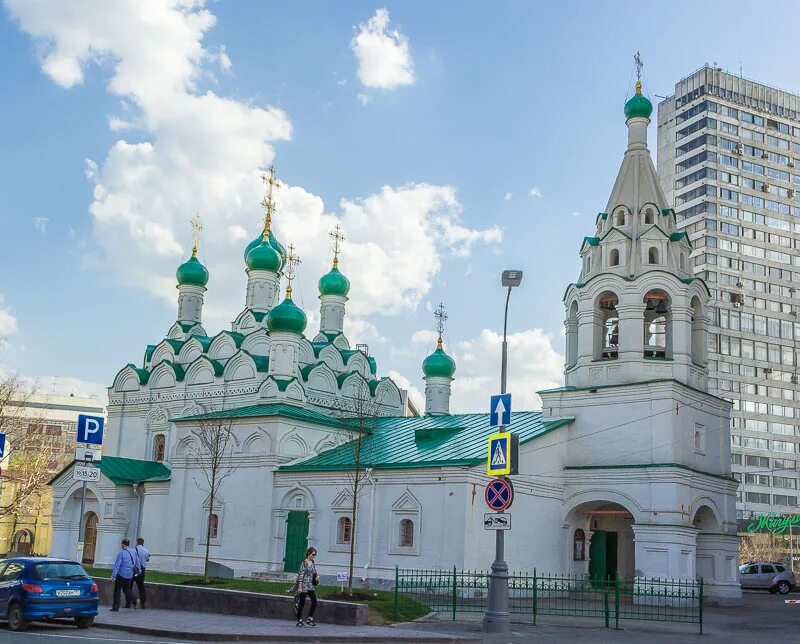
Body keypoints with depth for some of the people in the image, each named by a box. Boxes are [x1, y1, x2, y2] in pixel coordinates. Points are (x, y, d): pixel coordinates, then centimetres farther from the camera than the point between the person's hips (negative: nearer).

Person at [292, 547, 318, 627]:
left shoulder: (313, 563, 10)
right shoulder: (304, 563, -10)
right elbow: (301, 575, -13)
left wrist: (317, 577, -1)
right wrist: (299, 587, -16)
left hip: (310, 586, 7)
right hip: (304, 586, -7)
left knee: (314, 602, -2)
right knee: (302, 603, 1)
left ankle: (309, 619, 8)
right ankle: (299, 621, 12)